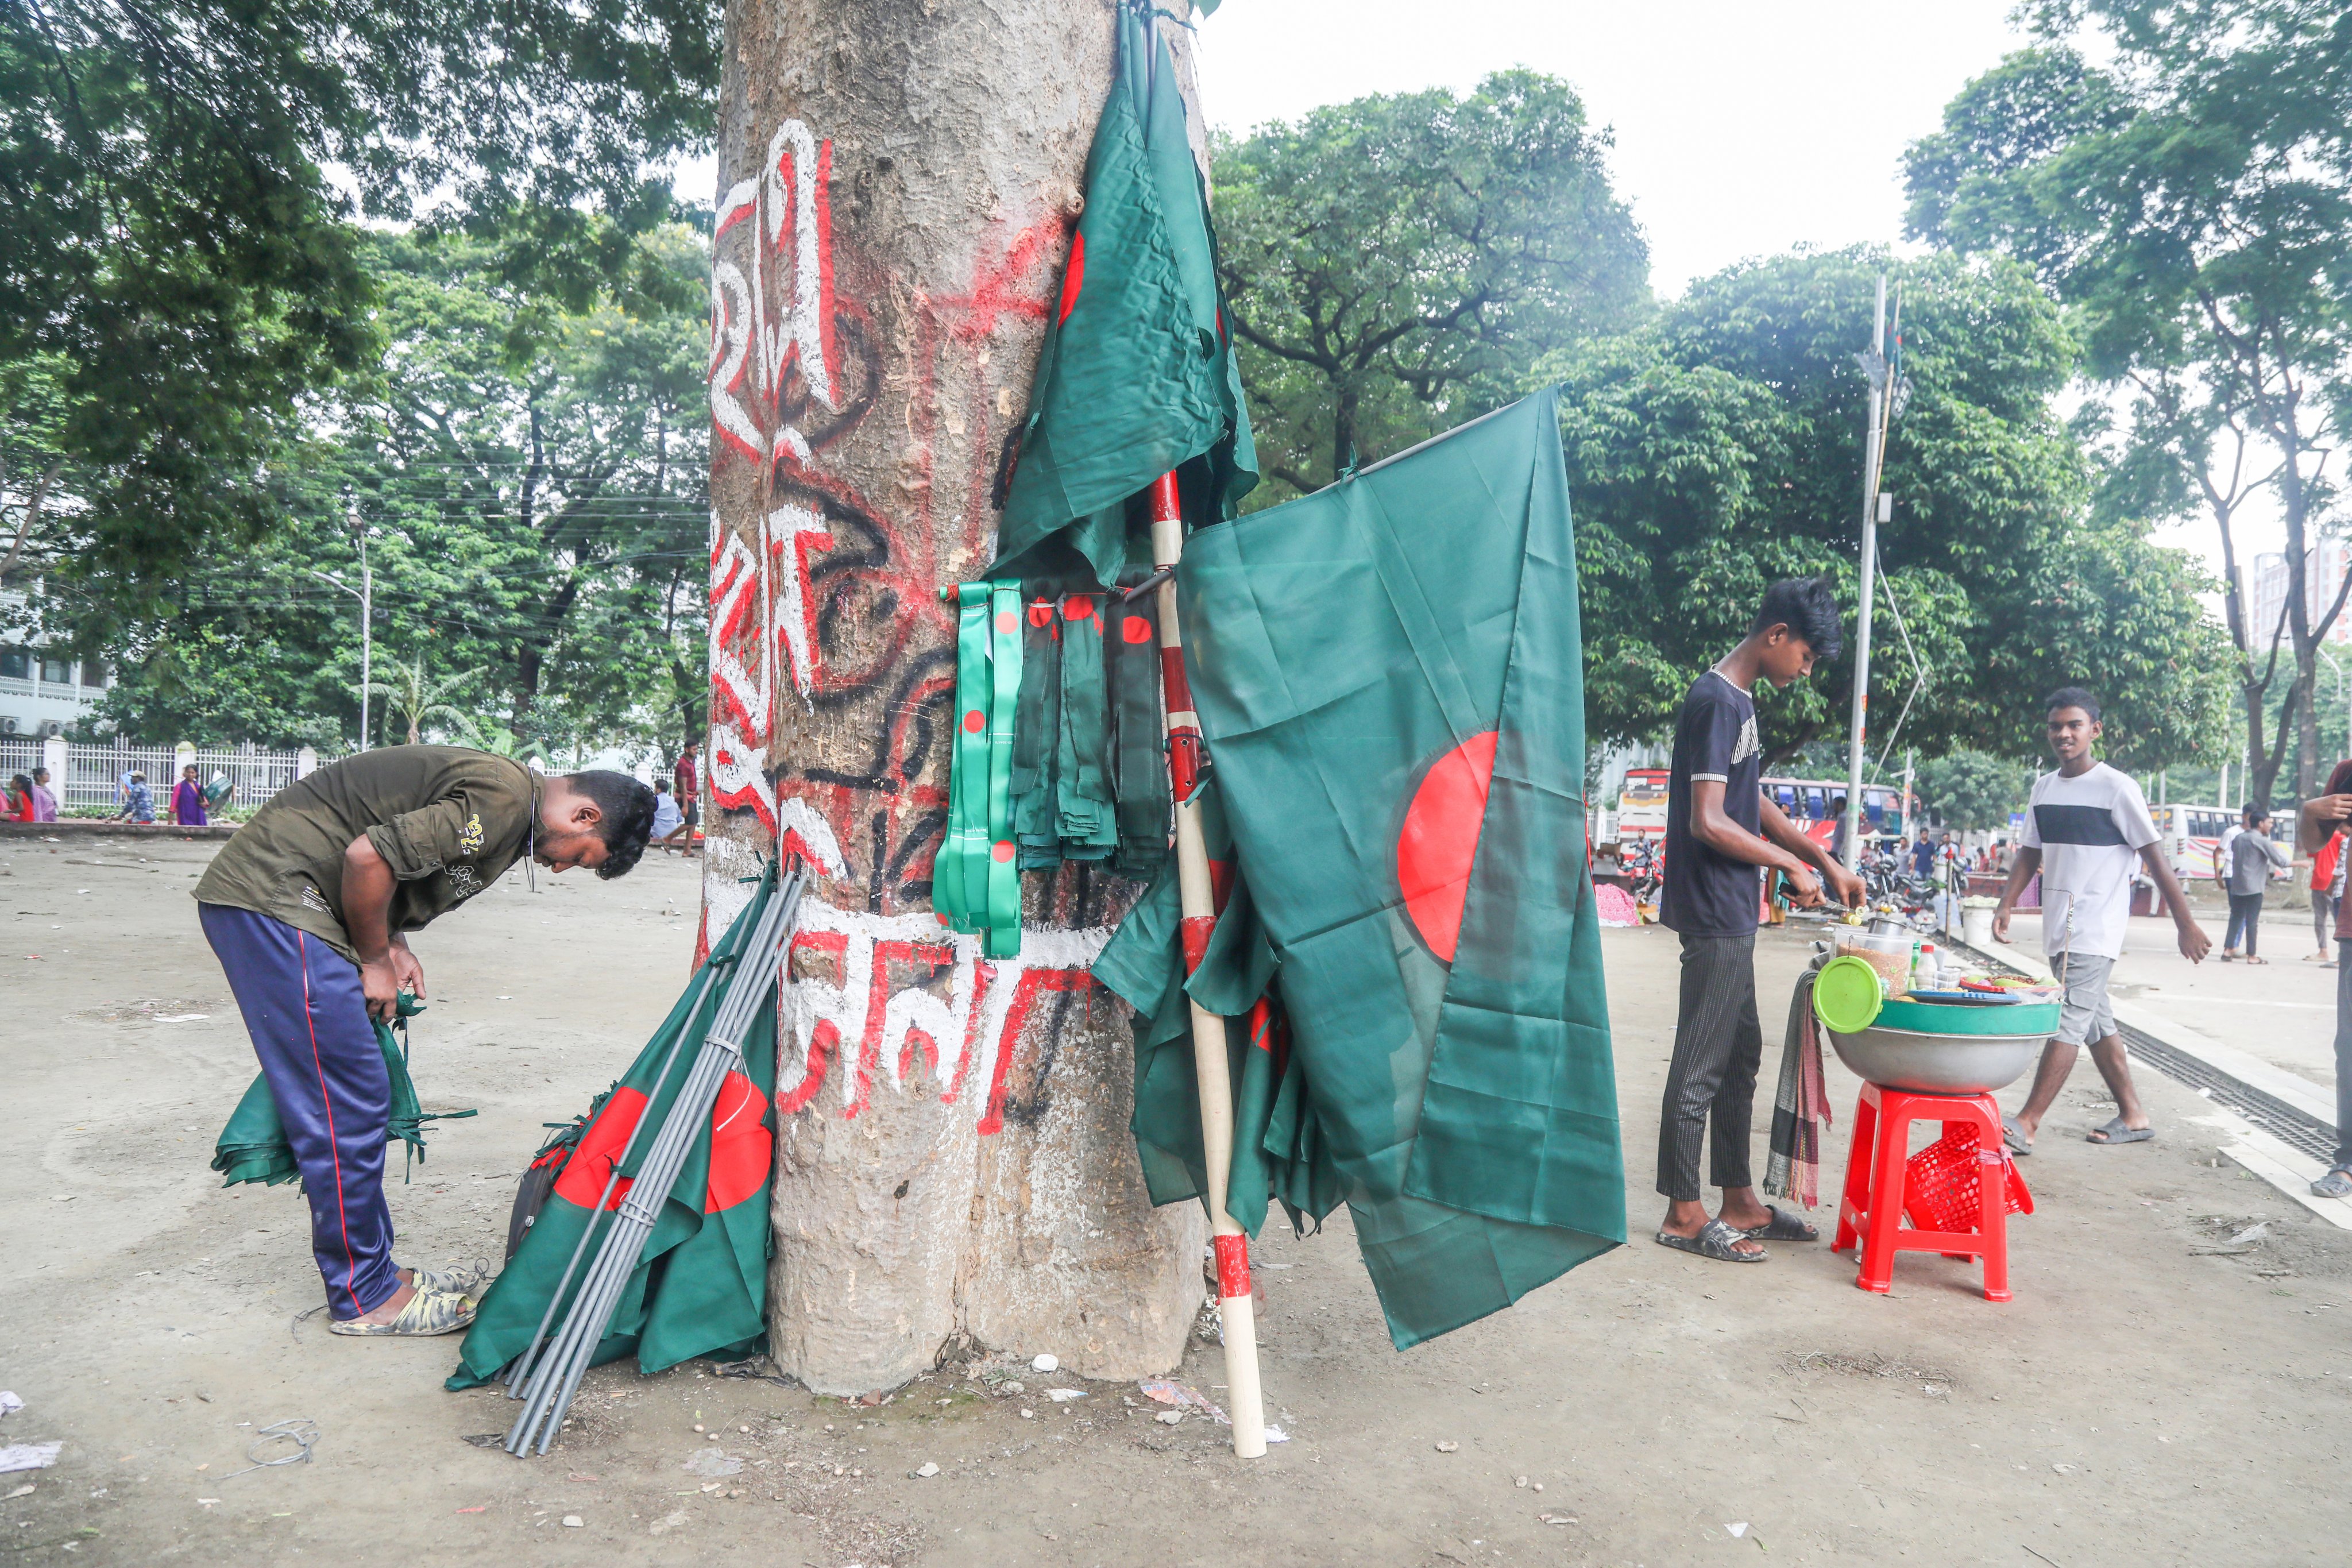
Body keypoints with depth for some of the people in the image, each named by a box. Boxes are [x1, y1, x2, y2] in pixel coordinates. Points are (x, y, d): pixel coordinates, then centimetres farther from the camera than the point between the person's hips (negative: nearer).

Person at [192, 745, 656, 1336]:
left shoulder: (509, 806, 12)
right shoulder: (504, 795, -20)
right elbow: (367, 857, -24)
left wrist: (394, 945, 5)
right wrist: (375, 960, -9)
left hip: (268, 900, 10)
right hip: (272, 896, -10)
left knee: (360, 1103, 14)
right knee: (346, 1109, -6)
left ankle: (372, 1271, 24)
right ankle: (364, 1297, 5)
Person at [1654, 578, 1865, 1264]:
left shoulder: (1739, 702, 14)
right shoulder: (1715, 701, -17)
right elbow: (1707, 822, -22)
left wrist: (1827, 861, 16)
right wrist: (1793, 866, -12)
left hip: (1731, 917, 10)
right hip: (1713, 915, -10)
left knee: (1739, 1056, 16)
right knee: (1701, 1065, -2)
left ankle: (1739, 1202, 26)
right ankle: (1683, 1214, 8)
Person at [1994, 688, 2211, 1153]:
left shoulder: (2117, 788, -8)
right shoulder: (2043, 788, 10)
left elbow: (2154, 857, -8)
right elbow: (2030, 853, 15)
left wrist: (2186, 924, -7)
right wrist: (2006, 906, 3)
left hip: (2096, 930, -7)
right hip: (2058, 928, 7)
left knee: (2068, 1022, -11)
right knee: (2096, 1023, 13)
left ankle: (2026, 1125, -14)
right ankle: (2132, 1116, 24)